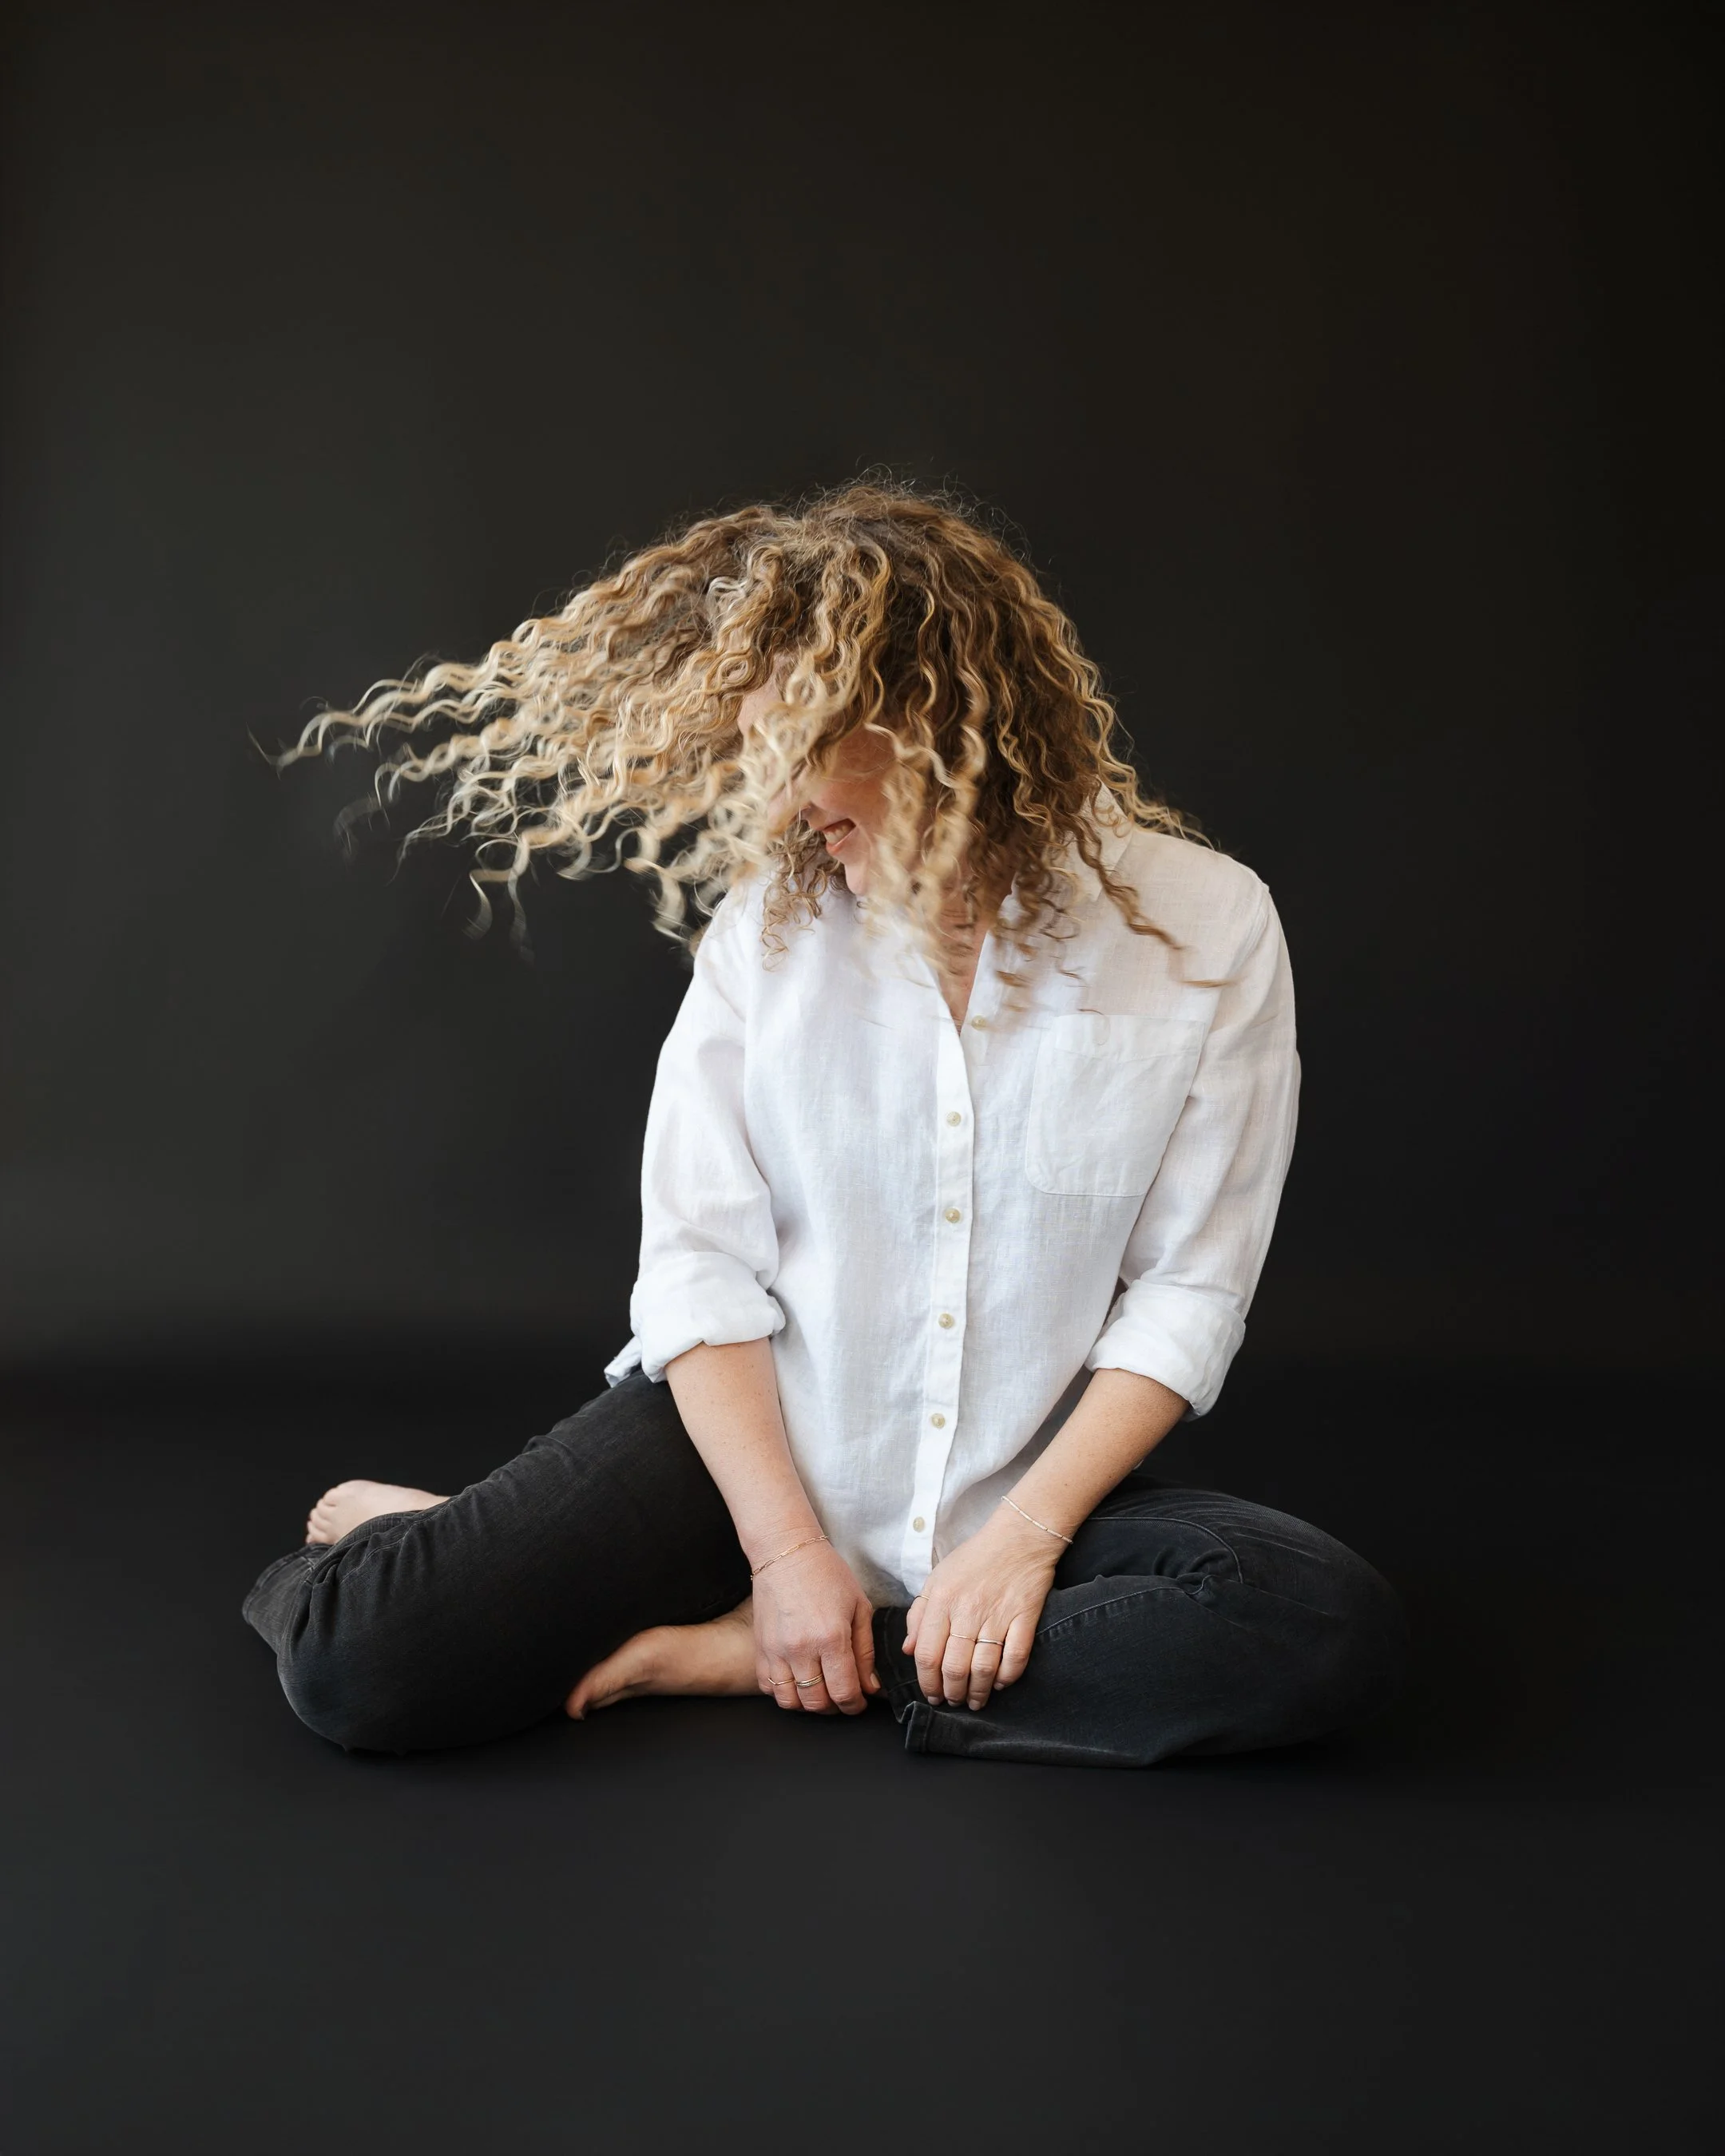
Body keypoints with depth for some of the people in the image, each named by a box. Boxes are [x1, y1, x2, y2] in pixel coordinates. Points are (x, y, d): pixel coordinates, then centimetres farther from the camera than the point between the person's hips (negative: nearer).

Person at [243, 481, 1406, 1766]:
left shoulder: (1205, 925, -7)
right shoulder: (769, 918, -2)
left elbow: (1186, 1293, -6)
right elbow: (698, 1264, -5)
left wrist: (1025, 1535, -15)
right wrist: (786, 1548, -14)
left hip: (1028, 1483, 2)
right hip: (741, 1439, -1)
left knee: (1336, 1632, -29)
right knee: (363, 1661, -24)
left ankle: (724, 1657, -18)